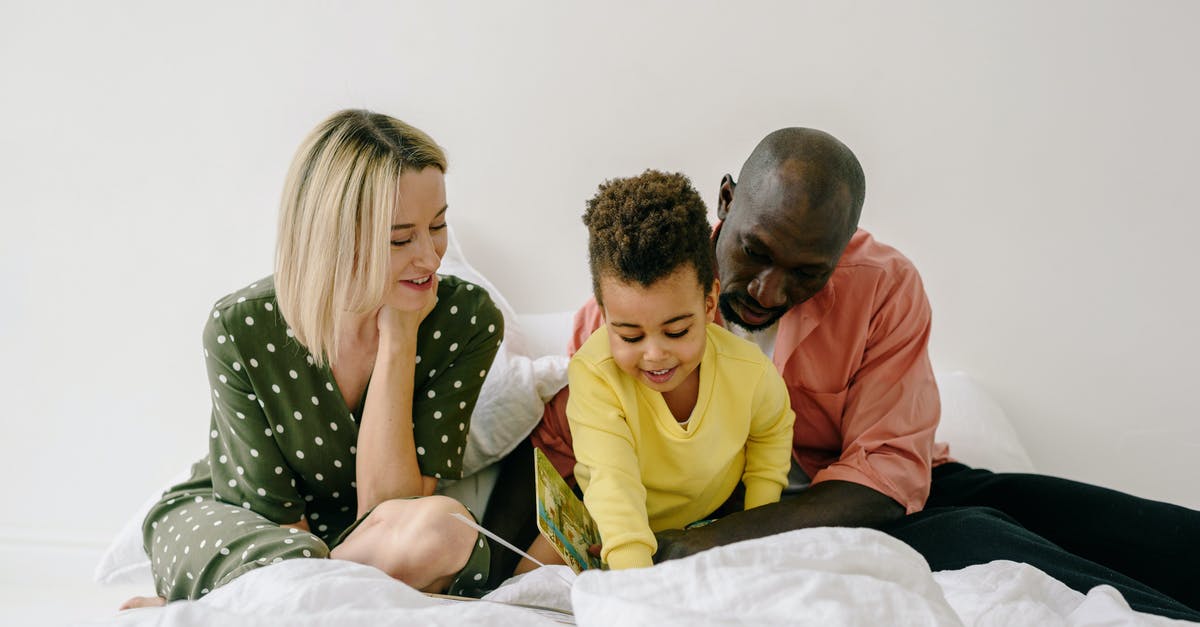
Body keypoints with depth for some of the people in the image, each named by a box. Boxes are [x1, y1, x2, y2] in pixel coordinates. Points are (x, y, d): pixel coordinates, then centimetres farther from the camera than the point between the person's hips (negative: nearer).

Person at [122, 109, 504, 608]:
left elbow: (382, 508, -22)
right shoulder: (241, 329, -22)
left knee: (444, 525, -35)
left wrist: (398, 341, -28)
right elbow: (272, 510, -15)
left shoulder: (469, 321, -19)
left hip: (360, 540, 3)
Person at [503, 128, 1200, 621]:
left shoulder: (886, 285, -8)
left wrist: (716, 541, -26)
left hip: (886, 502, 3)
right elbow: (555, 441, 1)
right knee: (965, 541, -32)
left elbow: (888, 472, -14)